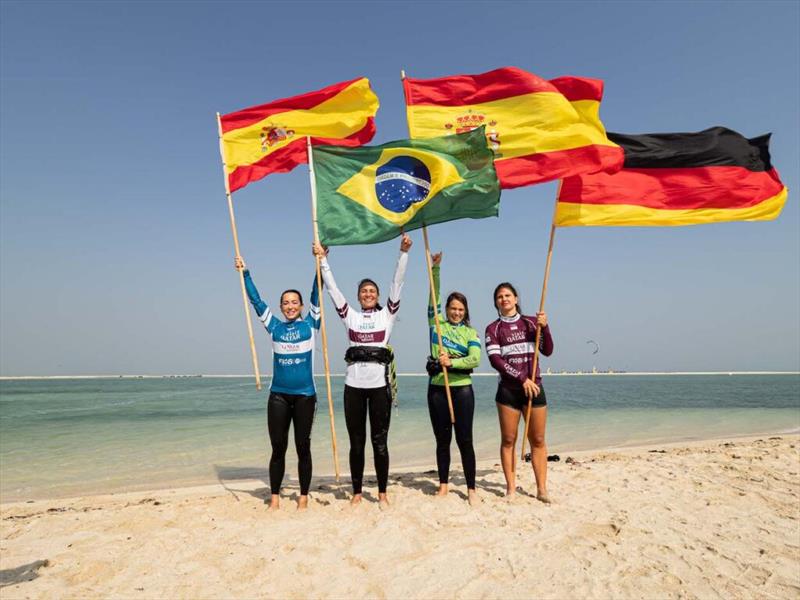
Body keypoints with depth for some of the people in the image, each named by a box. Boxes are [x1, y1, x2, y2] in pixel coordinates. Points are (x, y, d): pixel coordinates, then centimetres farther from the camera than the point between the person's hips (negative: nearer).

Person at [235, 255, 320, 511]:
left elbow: (316, 295, -1)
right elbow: (256, 301, 9)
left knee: (303, 447, 7)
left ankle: (303, 496, 18)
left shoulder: (310, 325, 3)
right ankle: (274, 497, 18)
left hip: (305, 396, -1)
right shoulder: (274, 327, 7)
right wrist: (244, 272, 10)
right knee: (277, 447, 7)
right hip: (278, 396, 2)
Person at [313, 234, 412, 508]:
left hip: (379, 384, -1)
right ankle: (357, 492, 21)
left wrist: (404, 252, -6)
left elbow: (397, 283, 1)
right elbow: (332, 288, 10)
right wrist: (322, 258, 7)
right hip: (353, 385, 2)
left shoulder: (387, 314, 9)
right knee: (356, 442, 9)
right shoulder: (350, 316, 11)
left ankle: (382, 493, 16)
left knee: (380, 442, 4)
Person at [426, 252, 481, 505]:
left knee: (464, 440, 1)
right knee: (442, 439, 10)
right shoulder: (436, 323, 8)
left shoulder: (470, 332, 5)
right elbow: (434, 295, 0)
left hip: (462, 388, -1)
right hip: (437, 388, 2)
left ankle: (471, 489, 11)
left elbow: (475, 359, -9)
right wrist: (435, 268, -7)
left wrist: (452, 362, -18)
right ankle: (443, 486, 23)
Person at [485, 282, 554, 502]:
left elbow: (547, 351, 3)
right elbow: (495, 360, -8)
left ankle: (542, 489, 12)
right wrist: (522, 379, -15)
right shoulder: (493, 329, 3)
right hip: (508, 390, -1)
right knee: (508, 440, 3)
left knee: (538, 440, 4)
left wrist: (544, 328, -12)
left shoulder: (531, 322, 9)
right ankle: (511, 488, 11)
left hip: (534, 388, 1)